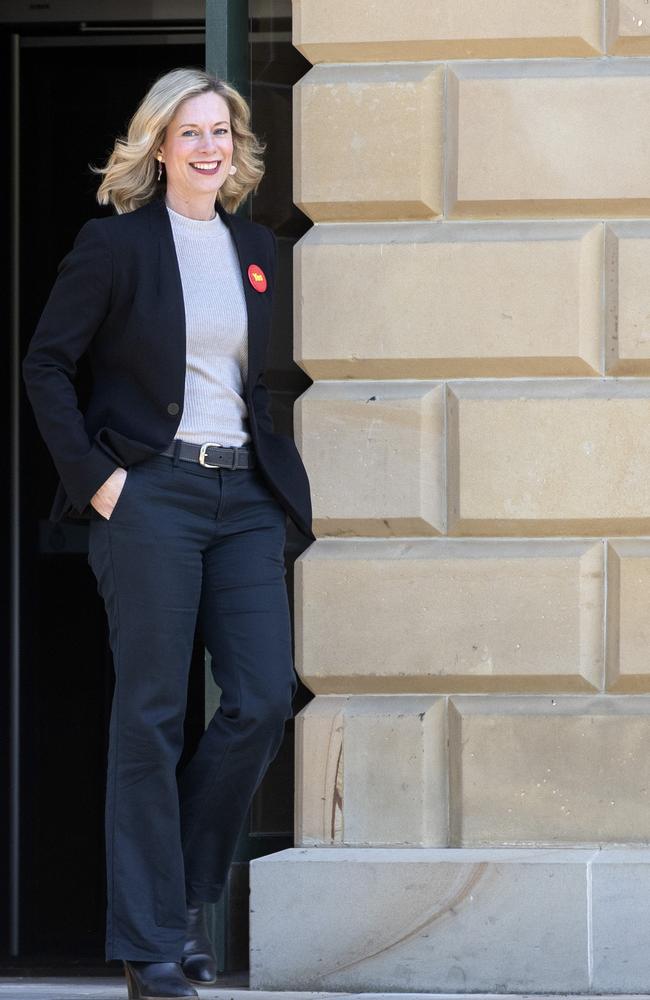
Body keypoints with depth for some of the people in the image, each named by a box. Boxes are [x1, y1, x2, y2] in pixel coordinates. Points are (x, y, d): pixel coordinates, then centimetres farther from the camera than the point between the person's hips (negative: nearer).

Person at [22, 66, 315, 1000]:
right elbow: (46, 363, -3)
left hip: (244, 495, 5)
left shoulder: (257, 248, 13)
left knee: (265, 702, -2)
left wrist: (281, 473, 10)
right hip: (149, 492, -5)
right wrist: (93, 475, -10)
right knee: (152, 714, -3)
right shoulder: (116, 242, -4)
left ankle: (186, 888, 16)